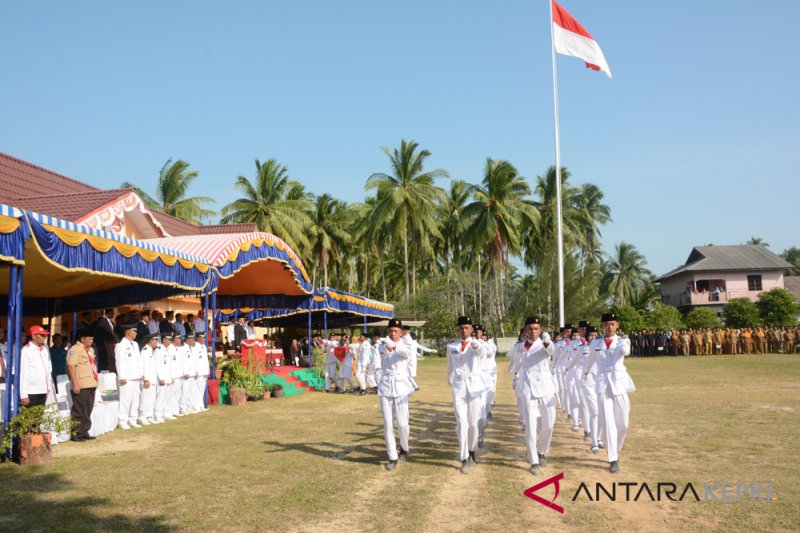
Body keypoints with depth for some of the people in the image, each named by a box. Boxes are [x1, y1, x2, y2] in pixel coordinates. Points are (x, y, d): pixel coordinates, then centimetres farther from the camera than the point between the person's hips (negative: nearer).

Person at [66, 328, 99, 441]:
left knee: (88, 411, 12)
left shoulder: (90, 350, 18)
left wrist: (95, 381, 19)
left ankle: (84, 433, 19)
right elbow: (71, 367, -17)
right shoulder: (74, 350, -11)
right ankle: (77, 434, 4)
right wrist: (75, 384, -22)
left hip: (91, 385, 9)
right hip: (80, 386, -9)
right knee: (79, 412, -3)